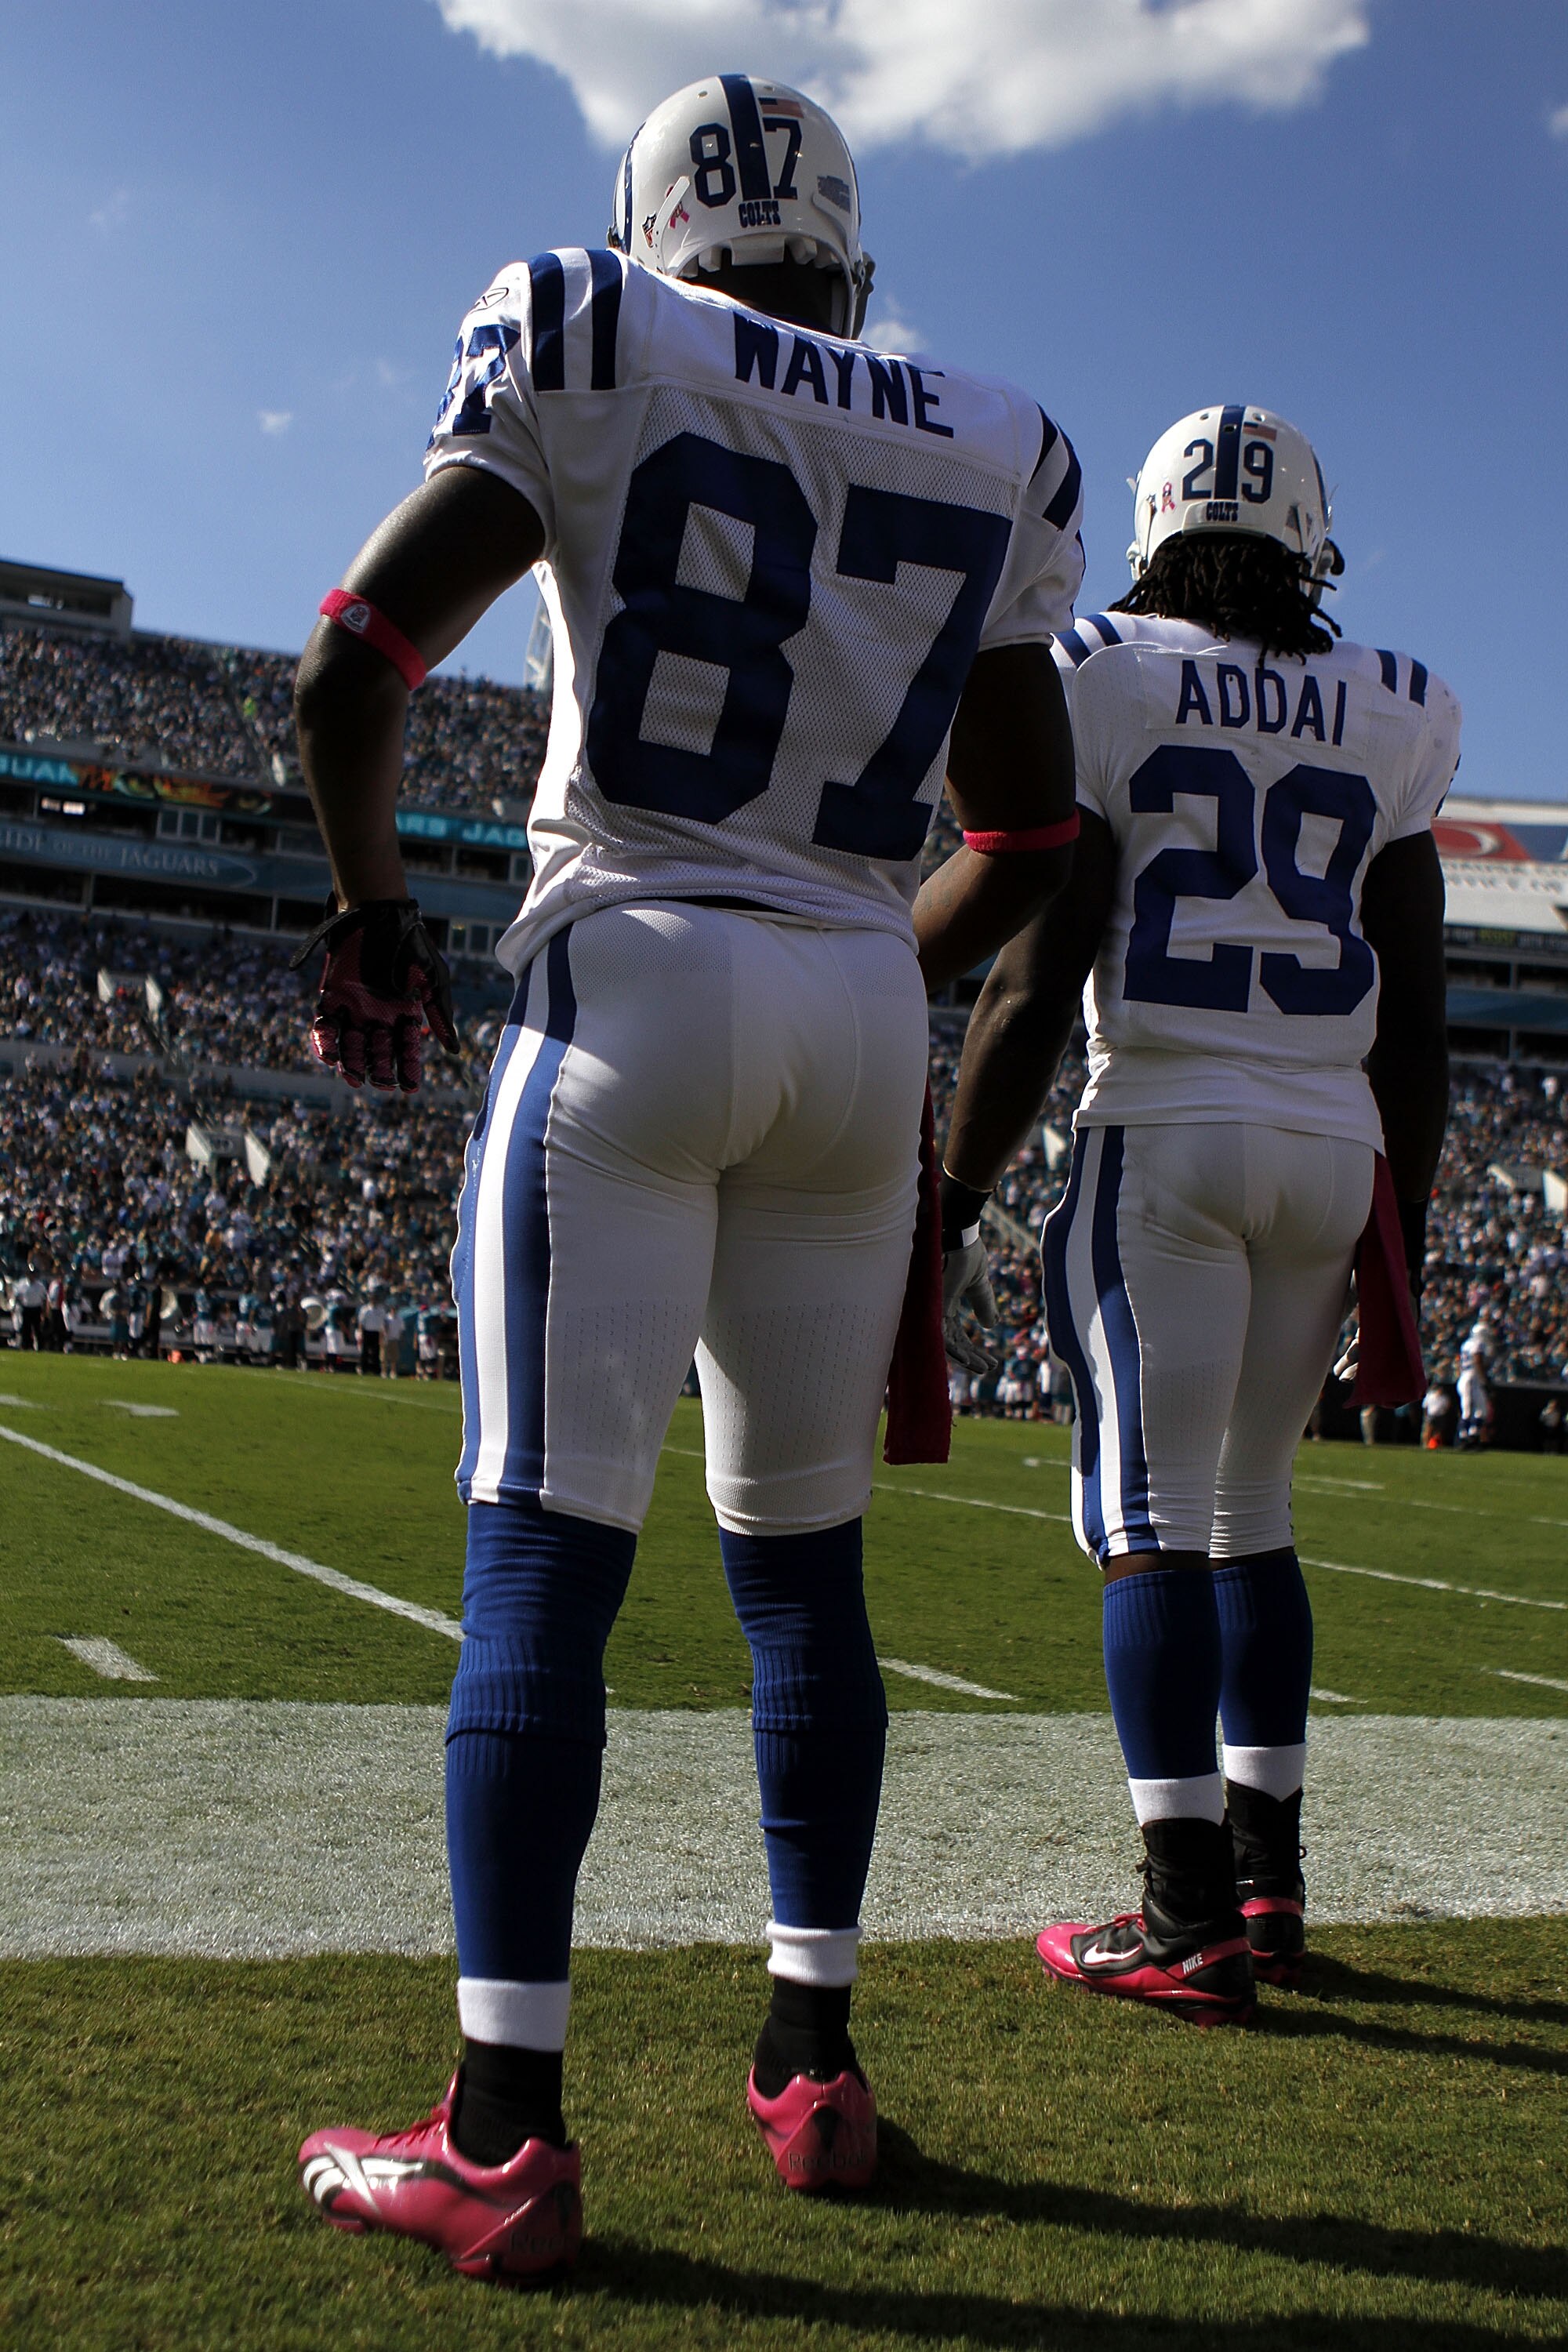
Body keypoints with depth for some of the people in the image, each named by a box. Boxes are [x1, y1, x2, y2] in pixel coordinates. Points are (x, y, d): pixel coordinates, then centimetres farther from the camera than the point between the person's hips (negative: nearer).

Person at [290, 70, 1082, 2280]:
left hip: (634, 986, -4)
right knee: (805, 1560, 13)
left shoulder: (591, 354, 2)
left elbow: (354, 665, -6)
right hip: (856, 1027, 5)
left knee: (545, 1556, -4)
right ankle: (817, 2059, 21)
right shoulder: (988, 456, 14)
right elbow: (1030, 832, 16)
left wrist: (373, 902, 10)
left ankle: (507, 2134, -3)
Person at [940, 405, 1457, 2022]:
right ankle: (1267, 1878, 24)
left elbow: (1037, 981, -9)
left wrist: (950, 1206, -4)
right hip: (1331, 1152, 5)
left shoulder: (1101, 683, -2)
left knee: (1153, 1525, -2)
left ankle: (1190, 1921, -3)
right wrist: (1400, 1241, 16)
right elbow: (1414, 1016, 9)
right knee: (1252, 1514, 16)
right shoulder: (1387, 716, 10)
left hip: (1166, 1136, -5)